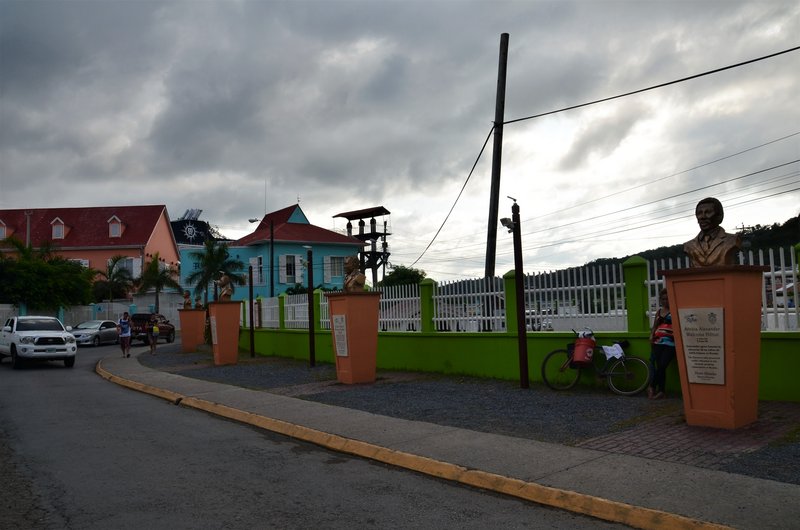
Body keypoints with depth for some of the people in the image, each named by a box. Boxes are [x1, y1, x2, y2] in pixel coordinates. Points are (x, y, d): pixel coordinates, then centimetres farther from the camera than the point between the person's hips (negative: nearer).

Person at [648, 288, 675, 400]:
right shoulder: (659, 312, 18)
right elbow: (654, 327, 19)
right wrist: (651, 336, 5)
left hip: (670, 343, -5)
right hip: (658, 343, 5)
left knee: (661, 366, -11)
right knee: (660, 367, 0)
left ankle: (652, 386, 2)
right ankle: (661, 391, 7)